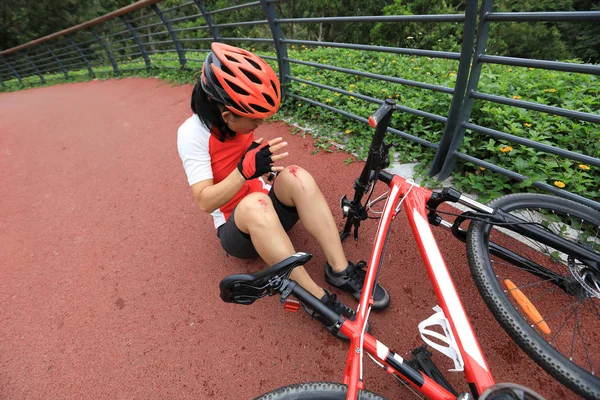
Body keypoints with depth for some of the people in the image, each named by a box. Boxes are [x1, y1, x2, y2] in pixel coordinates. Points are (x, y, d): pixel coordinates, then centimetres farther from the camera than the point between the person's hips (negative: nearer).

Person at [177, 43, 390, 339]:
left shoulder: (236, 121, -1)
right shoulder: (193, 133, -17)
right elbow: (205, 201, -24)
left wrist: (266, 166, -5)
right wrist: (247, 168, -38)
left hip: (271, 214, 5)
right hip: (236, 227, -5)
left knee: (296, 176, -26)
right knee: (255, 204, -39)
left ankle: (340, 270, -24)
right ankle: (317, 298, -33)